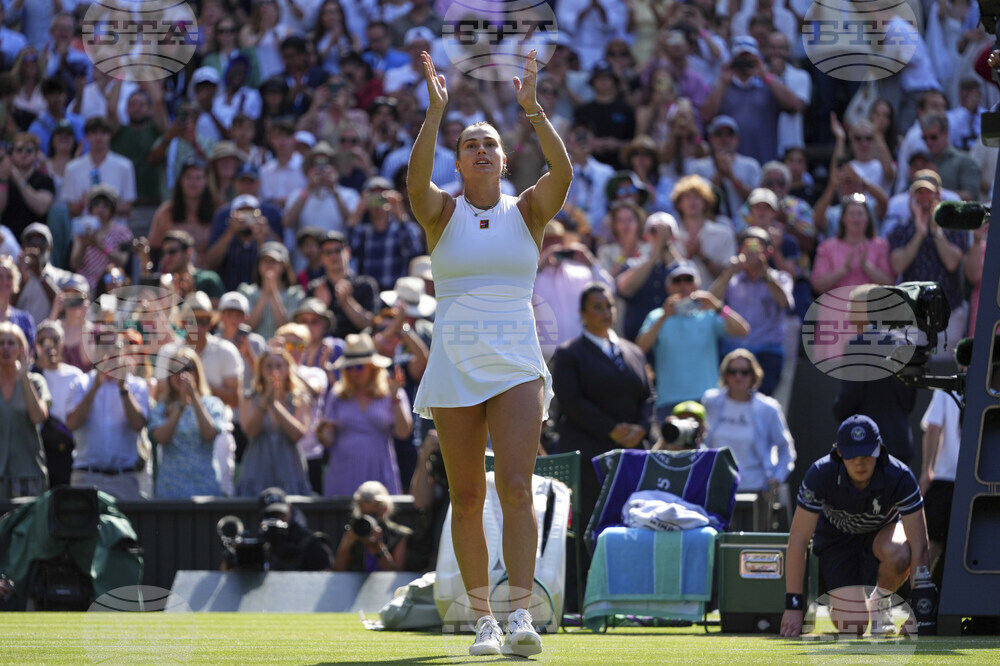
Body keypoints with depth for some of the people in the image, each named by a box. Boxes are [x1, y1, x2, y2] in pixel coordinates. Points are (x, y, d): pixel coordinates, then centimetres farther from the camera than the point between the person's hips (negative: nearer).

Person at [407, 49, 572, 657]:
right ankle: (484, 619, 12)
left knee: (516, 487, -15)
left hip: (516, 369, -1)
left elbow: (563, 171, -13)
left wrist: (532, 107, -23)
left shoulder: (527, 211, 6)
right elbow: (416, 179, -17)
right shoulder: (443, 212, 5)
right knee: (467, 499, 3)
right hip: (454, 371, 1)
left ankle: (522, 614, -23)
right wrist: (436, 111, -27)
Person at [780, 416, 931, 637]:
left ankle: (880, 601, -3)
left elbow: (918, 544, -31)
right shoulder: (821, 475, -32)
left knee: (897, 556, -38)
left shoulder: (900, 477, -33)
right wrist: (793, 605, -32)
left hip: (883, 529, 0)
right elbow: (798, 539, -29)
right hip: (837, 535, 0)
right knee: (852, 626, -15)